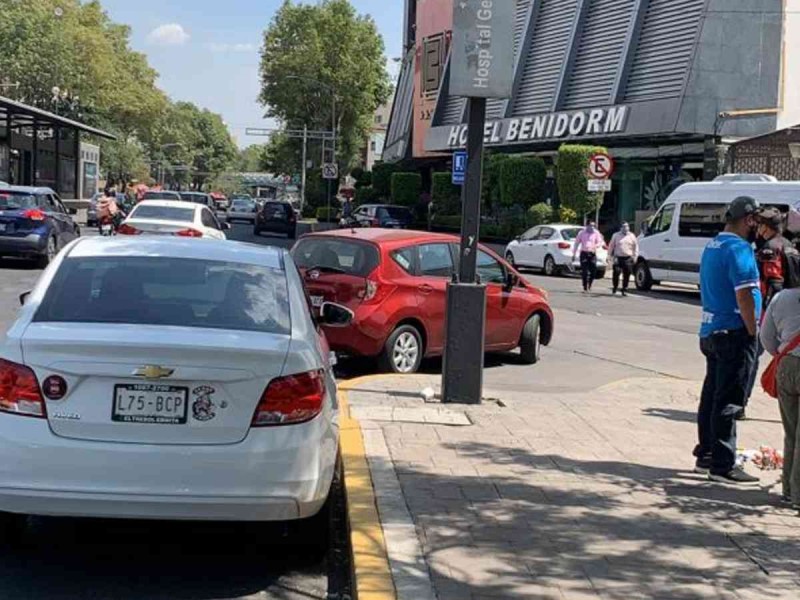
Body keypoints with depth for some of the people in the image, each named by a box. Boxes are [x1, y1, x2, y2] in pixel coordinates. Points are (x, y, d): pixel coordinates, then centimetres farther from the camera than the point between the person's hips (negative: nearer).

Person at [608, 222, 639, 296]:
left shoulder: (632, 236, 10)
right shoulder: (616, 235, 8)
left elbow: (636, 247, 12)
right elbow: (611, 246, 11)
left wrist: (635, 256, 4)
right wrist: (610, 255, 5)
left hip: (628, 258, 1)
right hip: (618, 258, -1)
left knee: (626, 275, 1)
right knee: (616, 273, -8)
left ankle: (624, 290, 10)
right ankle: (615, 288, 11)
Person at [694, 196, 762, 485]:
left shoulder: (712, 246, 14)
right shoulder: (738, 248, -16)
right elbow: (744, 295, -21)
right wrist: (754, 332, -13)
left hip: (710, 331, 9)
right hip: (734, 333, -9)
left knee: (711, 395, 15)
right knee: (729, 401, -5)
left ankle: (705, 456, 23)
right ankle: (723, 465, -2)